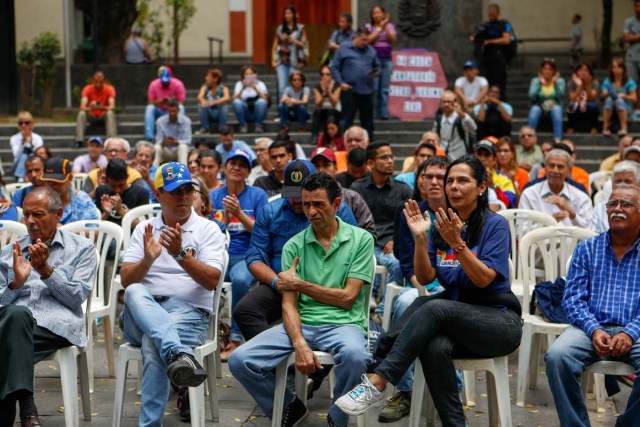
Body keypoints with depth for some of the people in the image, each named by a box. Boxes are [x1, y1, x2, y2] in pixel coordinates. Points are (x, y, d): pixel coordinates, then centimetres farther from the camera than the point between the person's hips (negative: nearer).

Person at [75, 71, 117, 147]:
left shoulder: (110, 89, -12)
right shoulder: (87, 89, -11)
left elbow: (112, 107, -25)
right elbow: (82, 107, -22)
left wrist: (101, 107, -46)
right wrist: (90, 108, -46)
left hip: (104, 116, -1)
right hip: (92, 116, 1)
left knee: (110, 113, -33)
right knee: (81, 113, -28)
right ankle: (79, 140, -34)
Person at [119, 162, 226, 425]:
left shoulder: (208, 229, 8)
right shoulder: (144, 229, 17)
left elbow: (211, 280, -6)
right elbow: (126, 281, 6)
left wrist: (181, 254, -19)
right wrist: (148, 259, -13)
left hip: (189, 312, -2)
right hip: (141, 315, 2)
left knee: (153, 343, -34)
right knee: (135, 293, -34)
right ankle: (179, 354, -54)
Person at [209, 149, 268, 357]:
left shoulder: (257, 195, 6)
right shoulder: (213, 196, 13)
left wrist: (239, 214, -13)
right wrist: (224, 221, -12)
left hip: (246, 256, -2)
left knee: (240, 278, -37)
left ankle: (236, 338, -19)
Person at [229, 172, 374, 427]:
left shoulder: (361, 240, 2)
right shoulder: (294, 246, 9)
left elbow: (348, 297, -3)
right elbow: (289, 304, 2)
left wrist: (299, 284, -2)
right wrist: (300, 344, -17)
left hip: (343, 323, -3)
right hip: (302, 323, 3)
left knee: (355, 356, -39)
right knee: (240, 361, -17)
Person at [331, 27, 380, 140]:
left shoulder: (371, 51, 12)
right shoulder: (343, 49, 1)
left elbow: (377, 66, 22)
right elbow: (334, 67, 0)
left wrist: (376, 72, -2)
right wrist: (340, 83, -10)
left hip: (367, 91, 4)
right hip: (349, 91, -4)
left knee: (367, 119, 10)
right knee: (347, 120, -2)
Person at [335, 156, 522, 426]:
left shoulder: (495, 224, -4)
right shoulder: (440, 226, 10)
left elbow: (483, 279, -14)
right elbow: (425, 278, 1)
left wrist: (457, 243, -25)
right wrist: (420, 238, -12)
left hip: (499, 321, -4)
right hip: (456, 319, 4)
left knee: (433, 307, -33)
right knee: (435, 347, -34)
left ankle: (376, 384, -34)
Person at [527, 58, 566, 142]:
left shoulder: (560, 81, 5)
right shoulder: (535, 81, 6)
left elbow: (561, 97, -11)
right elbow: (532, 96, -10)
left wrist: (555, 83, -19)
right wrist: (540, 84, -17)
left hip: (554, 107, 0)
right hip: (540, 108, 0)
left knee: (556, 109, -34)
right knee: (534, 109, -33)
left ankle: (557, 140, -40)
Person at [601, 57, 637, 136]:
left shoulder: (629, 82, -2)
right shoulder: (607, 82, 3)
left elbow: (634, 98, -5)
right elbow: (602, 97, -2)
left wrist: (625, 96, -23)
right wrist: (604, 95, -25)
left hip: (625, 109, -1)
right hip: (610, 110, 1)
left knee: (619, 100, -34)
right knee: (609, 99, -32)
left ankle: (624, 128, -36)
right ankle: (605, 128, -31)